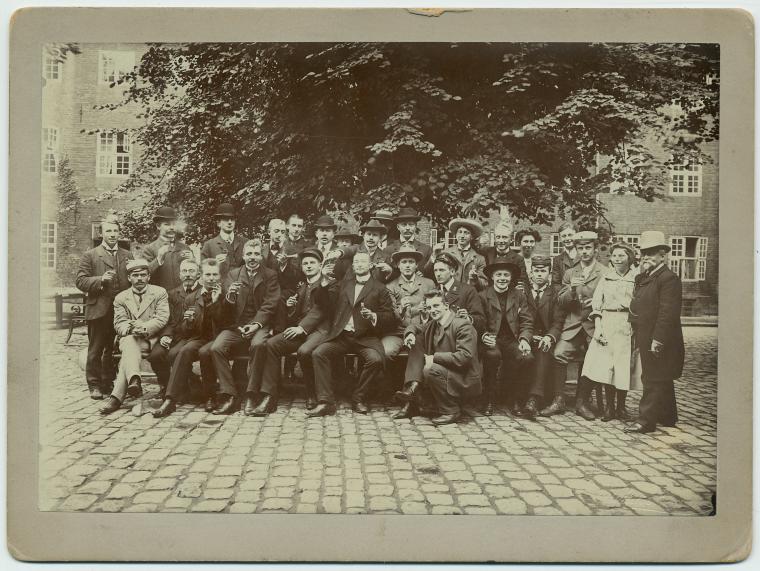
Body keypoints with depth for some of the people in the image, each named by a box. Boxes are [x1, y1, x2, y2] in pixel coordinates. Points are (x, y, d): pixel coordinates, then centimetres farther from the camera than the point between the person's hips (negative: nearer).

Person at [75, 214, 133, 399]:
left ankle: (108, 382, 20)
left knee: (114, 349, 9)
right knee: (95, 350, 2)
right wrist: (100, 280, -17)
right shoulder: (90, 255, 4)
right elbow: (80, 281, -2)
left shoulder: (127, 255, 14)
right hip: (98, 310, -3)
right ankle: (94, 385, 10)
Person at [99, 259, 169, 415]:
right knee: (129, 342, -36)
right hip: (129, 339, 1)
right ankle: (134, 379, -57)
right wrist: (131, 329, -21)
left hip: (151, 338, -1)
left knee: (128, 354, -31)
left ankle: (117, 396, -39)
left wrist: (144, 328, -22)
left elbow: (162, 318, -3)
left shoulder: (160, 292, 10)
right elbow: (119, 324, 4)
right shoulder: (120, 298, 16)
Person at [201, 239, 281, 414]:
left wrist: (256, 324, -18)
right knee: (215, 348, -25)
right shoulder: (233, 274, 15)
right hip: (235, 326, 3)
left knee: (257, 345, -35)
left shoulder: (270, 275, 9)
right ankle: (229, 395, -18)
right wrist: (229, 297, -16)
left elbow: (269, 305, -1)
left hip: (259, 325, -2)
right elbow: (225, 311, 9)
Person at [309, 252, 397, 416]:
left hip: (366, 337, -2)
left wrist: (373, 316, -15)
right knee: (318, 353, -22)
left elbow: (390, 317, 4)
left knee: (376, 359, -31)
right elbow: (324, 302, 11)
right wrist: (324, 283, -5)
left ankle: (358, 399, -10)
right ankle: (326, 402, -19)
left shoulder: (380, 288, 10)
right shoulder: (343, 284, 20)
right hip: (340, 335, 3)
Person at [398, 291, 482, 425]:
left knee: (431, 369, -33)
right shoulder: (433, 324, 7)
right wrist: (410, 333, -2)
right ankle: (412, 387, -14)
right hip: (444, 373, 8)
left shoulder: (463, 325, -17)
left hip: (465, 381, -8)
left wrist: (434, 357, -25)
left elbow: (464, 357, -27)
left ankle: (451, 411, -13)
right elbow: (415, 327, 23)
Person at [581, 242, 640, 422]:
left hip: (628, 326, -1)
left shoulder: (636, 278, 5)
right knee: (606, 367, -3)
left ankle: (621, 407, 16)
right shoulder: (606, 277, 9)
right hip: (607, 324, 1)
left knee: (624, 367, 1)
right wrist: (597, 326, -5)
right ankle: (609, 407, 9)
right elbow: (596, 303, 6)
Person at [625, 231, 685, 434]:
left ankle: (646, 420, 0)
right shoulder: (643, 278, 16)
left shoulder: (669, 278, -13)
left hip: (658, 341, -9)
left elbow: (667, 313, -20)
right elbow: (637, 307, 11)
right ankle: (668, 416, 29)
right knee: (662, 380, 18)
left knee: (654, 380, -4)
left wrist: (657, 340, -22)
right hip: (645, 339, 9)